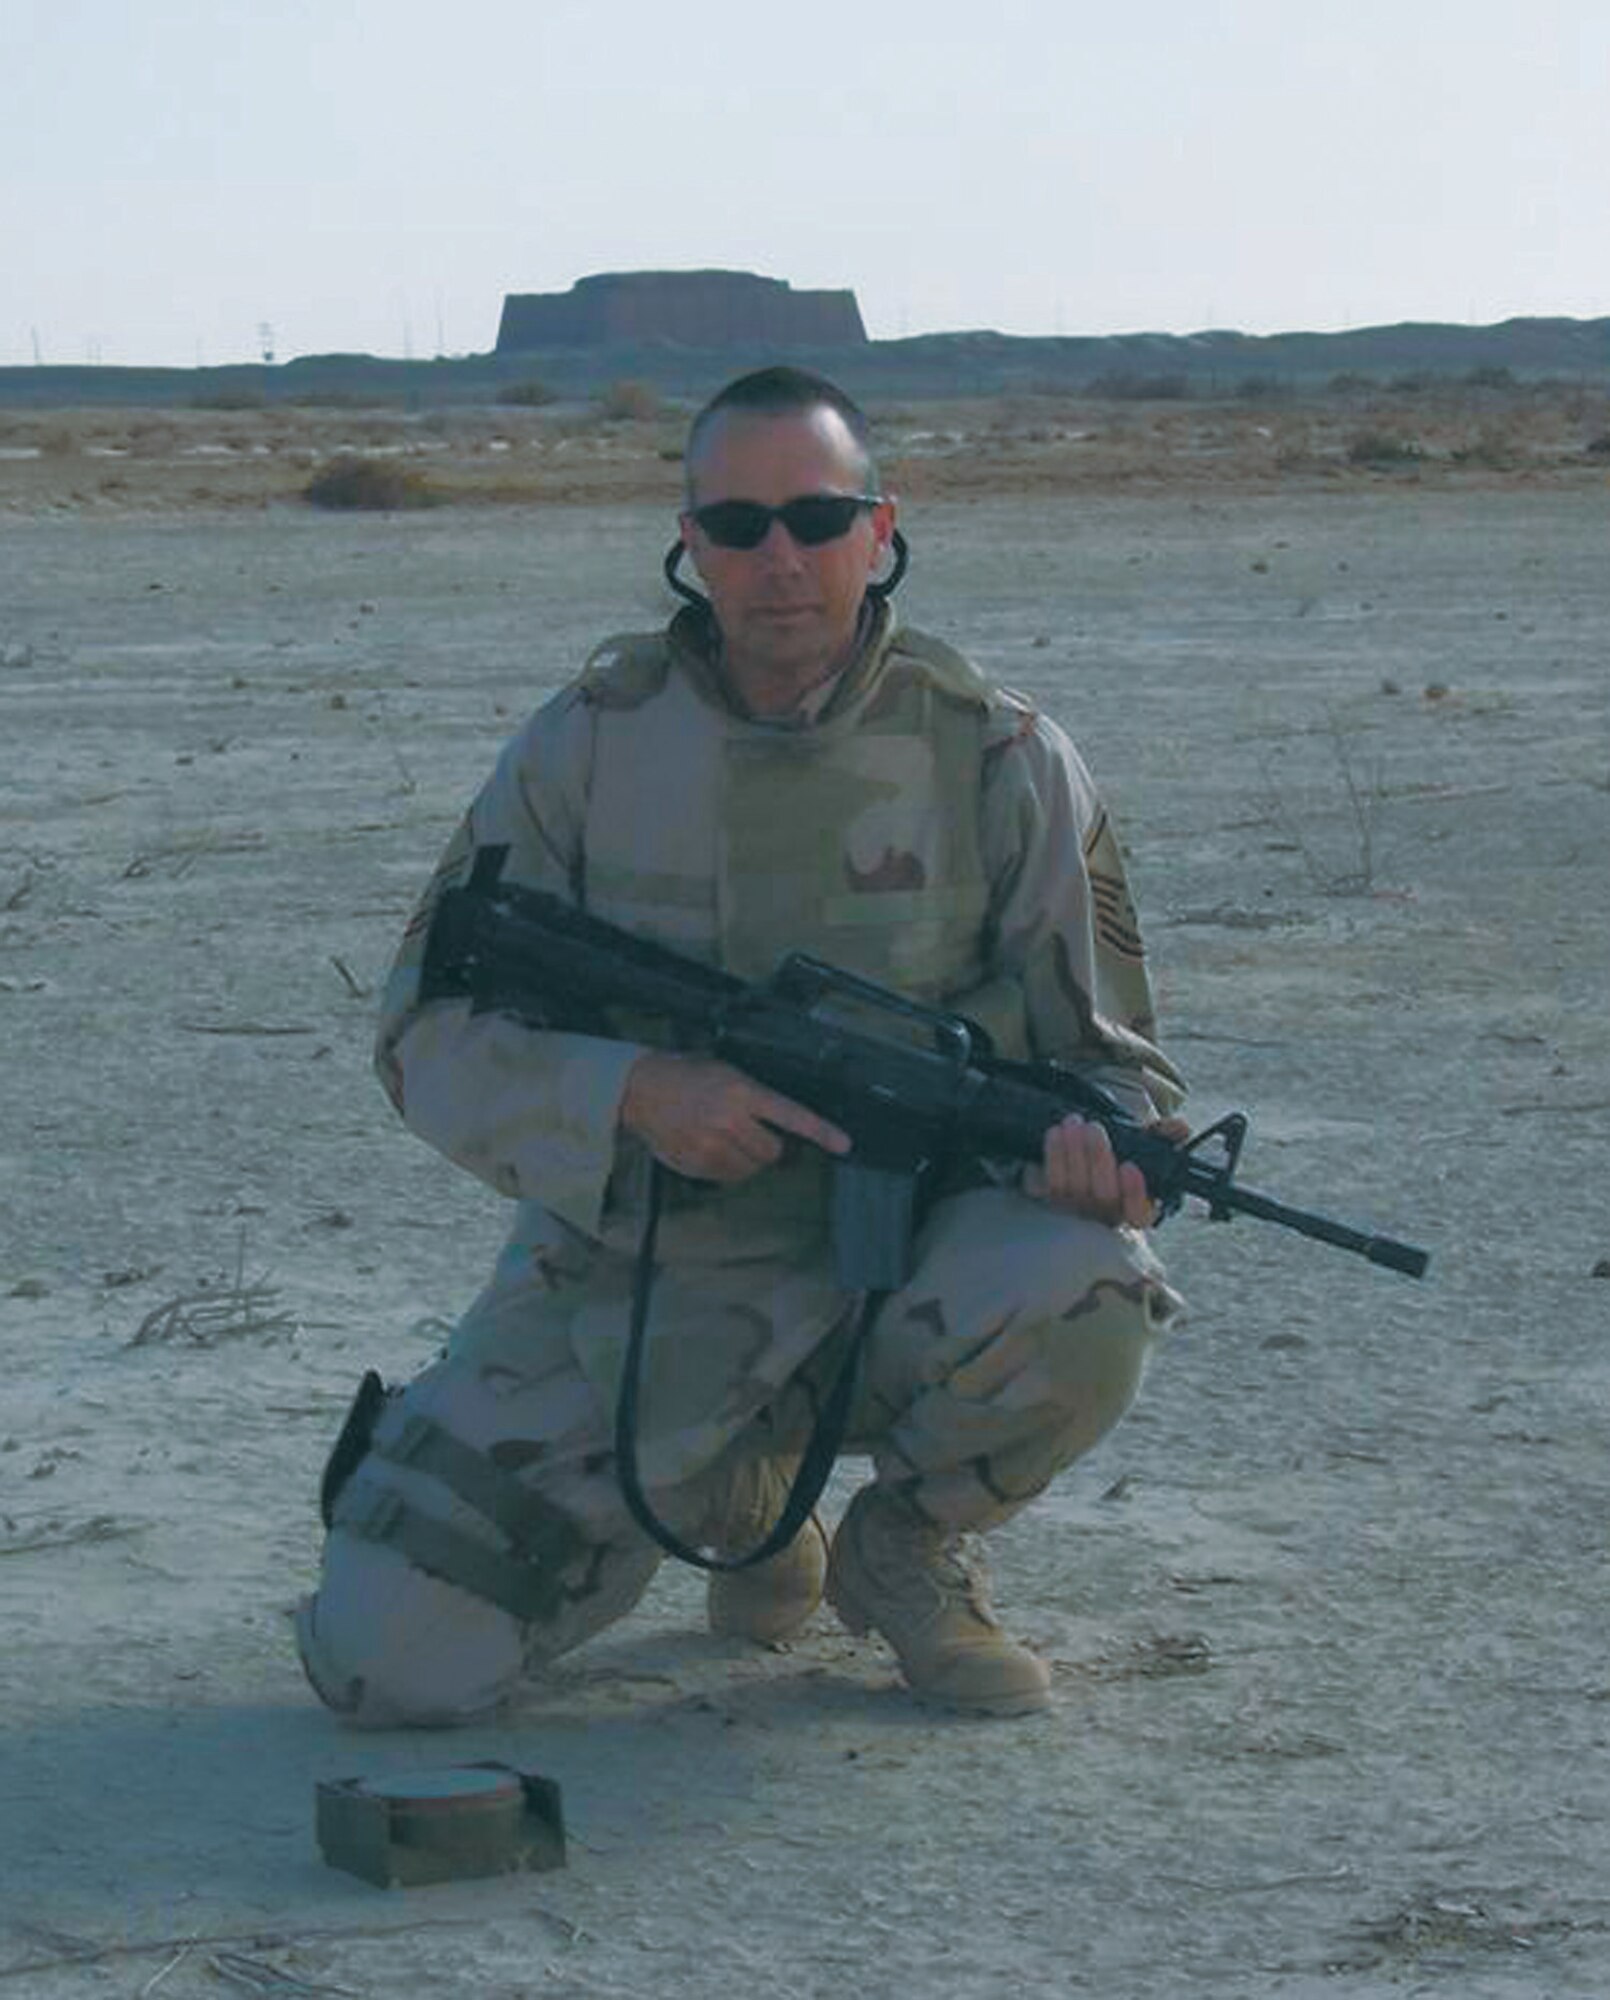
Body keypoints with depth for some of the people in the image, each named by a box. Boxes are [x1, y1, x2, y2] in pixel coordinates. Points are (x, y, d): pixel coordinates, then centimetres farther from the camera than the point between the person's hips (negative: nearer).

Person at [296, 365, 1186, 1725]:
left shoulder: (1000, 759, -4)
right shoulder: (590, 744, -3)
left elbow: (1107, 1052, 1)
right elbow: (431, 1033, -2)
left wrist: (1097, 1144, -25)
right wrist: (633, 1094, -22)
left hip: (900, 1261, -1)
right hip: (633, 1283, 1)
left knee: (1085, 1293, -36)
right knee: (389, 1660, -12)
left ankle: (906, 1549, -1)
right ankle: (732, 1494, 18)